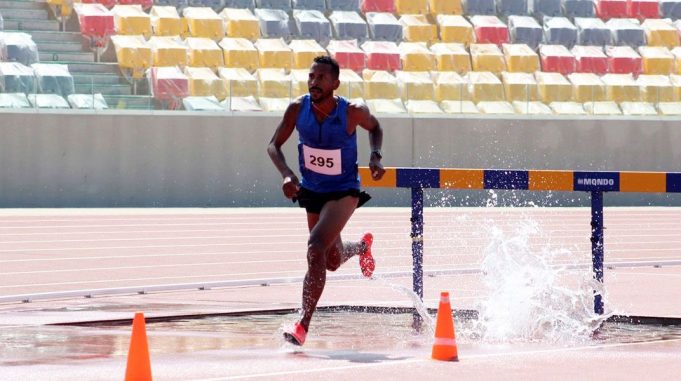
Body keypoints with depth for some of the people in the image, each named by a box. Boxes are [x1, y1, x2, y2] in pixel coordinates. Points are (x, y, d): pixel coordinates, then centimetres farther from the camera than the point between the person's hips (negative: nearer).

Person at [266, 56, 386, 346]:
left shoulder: (352, 112, -20)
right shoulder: (298, 109, -15)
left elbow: (375, 128, 4)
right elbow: (274, 145, -5)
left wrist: (375, 156, -15)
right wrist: (286, 175, -23)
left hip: (344, 192, -5)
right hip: (311, 191, 5)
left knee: (316, 247, -27)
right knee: (332, 261, 20)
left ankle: (303, 325, -26)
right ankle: (362, 247, 59)